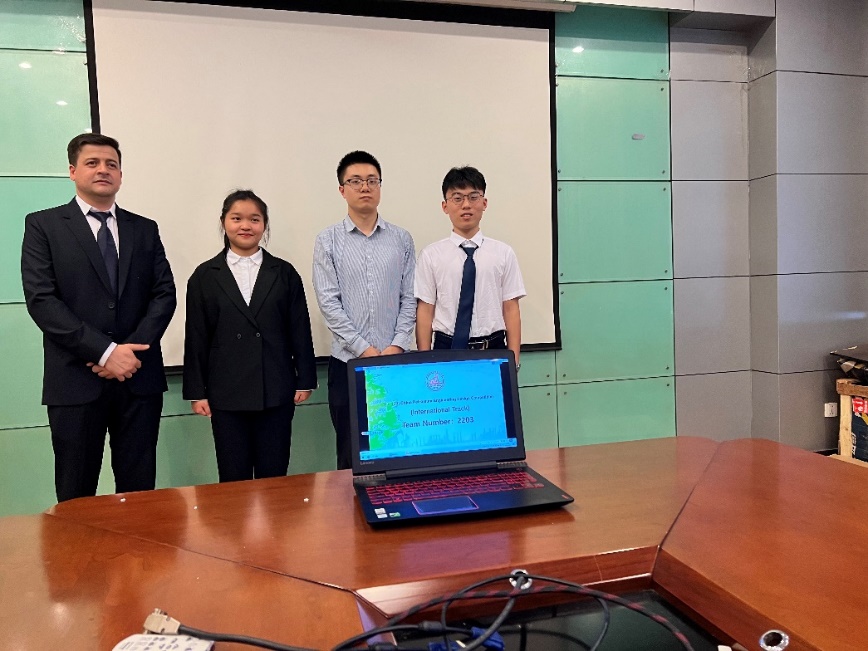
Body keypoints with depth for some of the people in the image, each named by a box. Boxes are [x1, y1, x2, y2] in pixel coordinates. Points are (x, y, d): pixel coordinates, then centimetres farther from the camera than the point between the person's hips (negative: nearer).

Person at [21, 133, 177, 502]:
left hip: (140, 377, 2)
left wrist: (132, 350, -10)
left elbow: (164, 294, 5)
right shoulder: (43, 225, 4)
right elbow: (41, 300, -7)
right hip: (75, 379, -2)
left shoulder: (145, 230, 13)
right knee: (76, 496, 8)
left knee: (139, 492, 8)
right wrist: (105, 351, -15)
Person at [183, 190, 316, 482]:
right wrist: (196, 392, 1)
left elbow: (300, 330, 5)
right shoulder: (205, 276, 5)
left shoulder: (284, 273, 6)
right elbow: (196, 337, 4)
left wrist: (305, 380, 2)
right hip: (226, 395, 0)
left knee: (274, 478, 7)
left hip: (276, 393, 0)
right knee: (233, 480, 7)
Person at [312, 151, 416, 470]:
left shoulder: (402, 239, 6)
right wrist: (365, 350, -11)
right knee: (351, 454, 8)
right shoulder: (328, 240, 1)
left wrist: (396, 347, -8)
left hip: (394, 360, 1)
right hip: (348, 361, -1)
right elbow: (328, 302, -6)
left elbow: (410, 298, 3)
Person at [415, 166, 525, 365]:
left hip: (493, 348, 1)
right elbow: (425, 311, 0)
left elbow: (511, 308, 2)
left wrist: (513, 362, -3)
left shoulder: (503, 253, 4)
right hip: (446, 349, 0)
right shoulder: (431, 254, 2)